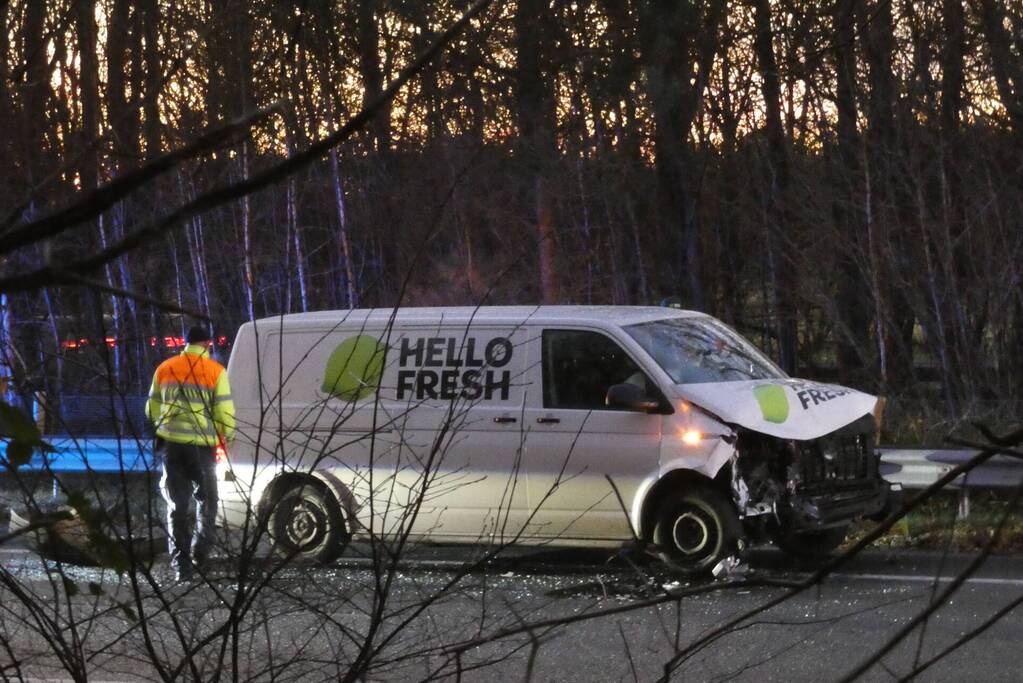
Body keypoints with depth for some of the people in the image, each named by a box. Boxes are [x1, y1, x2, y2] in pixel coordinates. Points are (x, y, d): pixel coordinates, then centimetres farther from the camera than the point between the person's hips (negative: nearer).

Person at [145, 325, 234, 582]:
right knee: (206, 501, 13)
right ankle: (200, 555, 2)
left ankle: (180, 564, 2)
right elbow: (225, 412, -6)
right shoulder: (215, 371, -2)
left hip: (172, 444, 3)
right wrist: (227, 436, 11)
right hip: (202, 445, -3)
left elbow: (152, 409, 15)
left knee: (177, 505, 7)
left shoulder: (165, 369, 9)